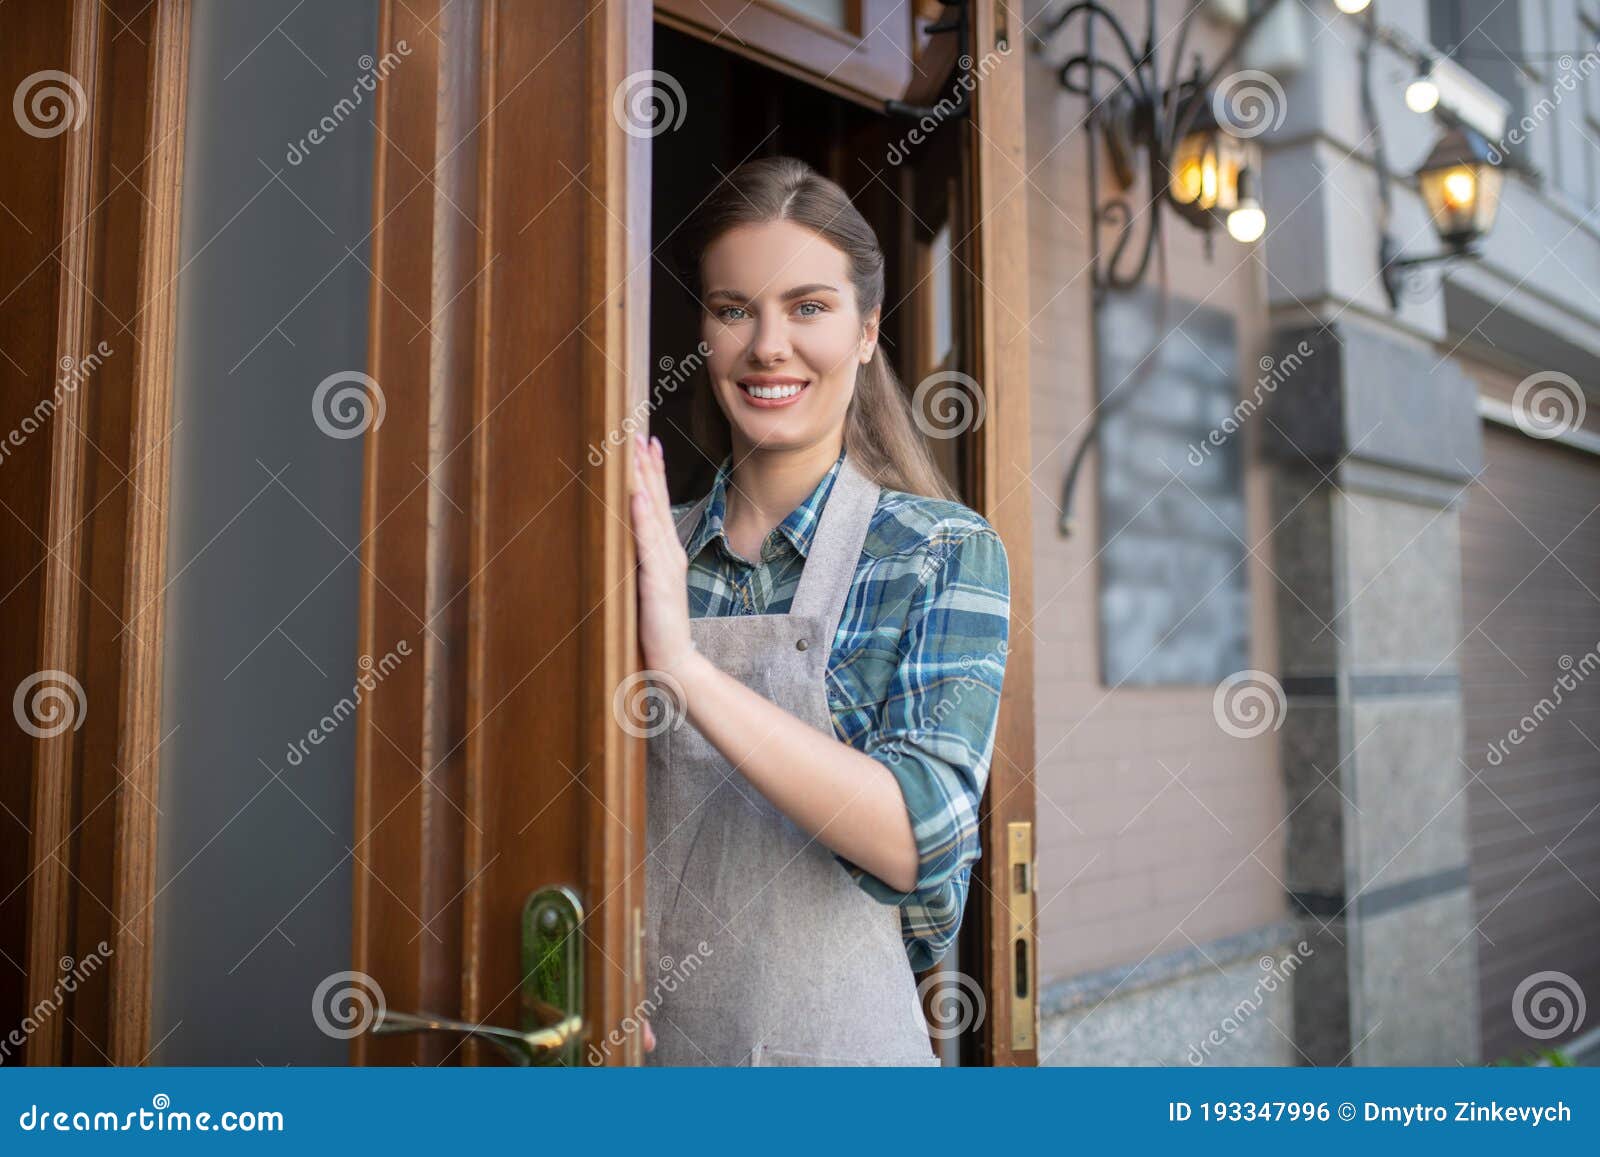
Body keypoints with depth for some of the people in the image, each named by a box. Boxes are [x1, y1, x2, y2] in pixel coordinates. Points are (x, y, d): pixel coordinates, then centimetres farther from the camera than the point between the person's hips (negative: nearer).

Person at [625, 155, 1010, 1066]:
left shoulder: (944, 554, -9)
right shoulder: (650, 548, 0)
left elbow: (919, 838, -21)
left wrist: (686, 671, -28)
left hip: (836, 1037, -3)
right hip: (646, 1043, 3)